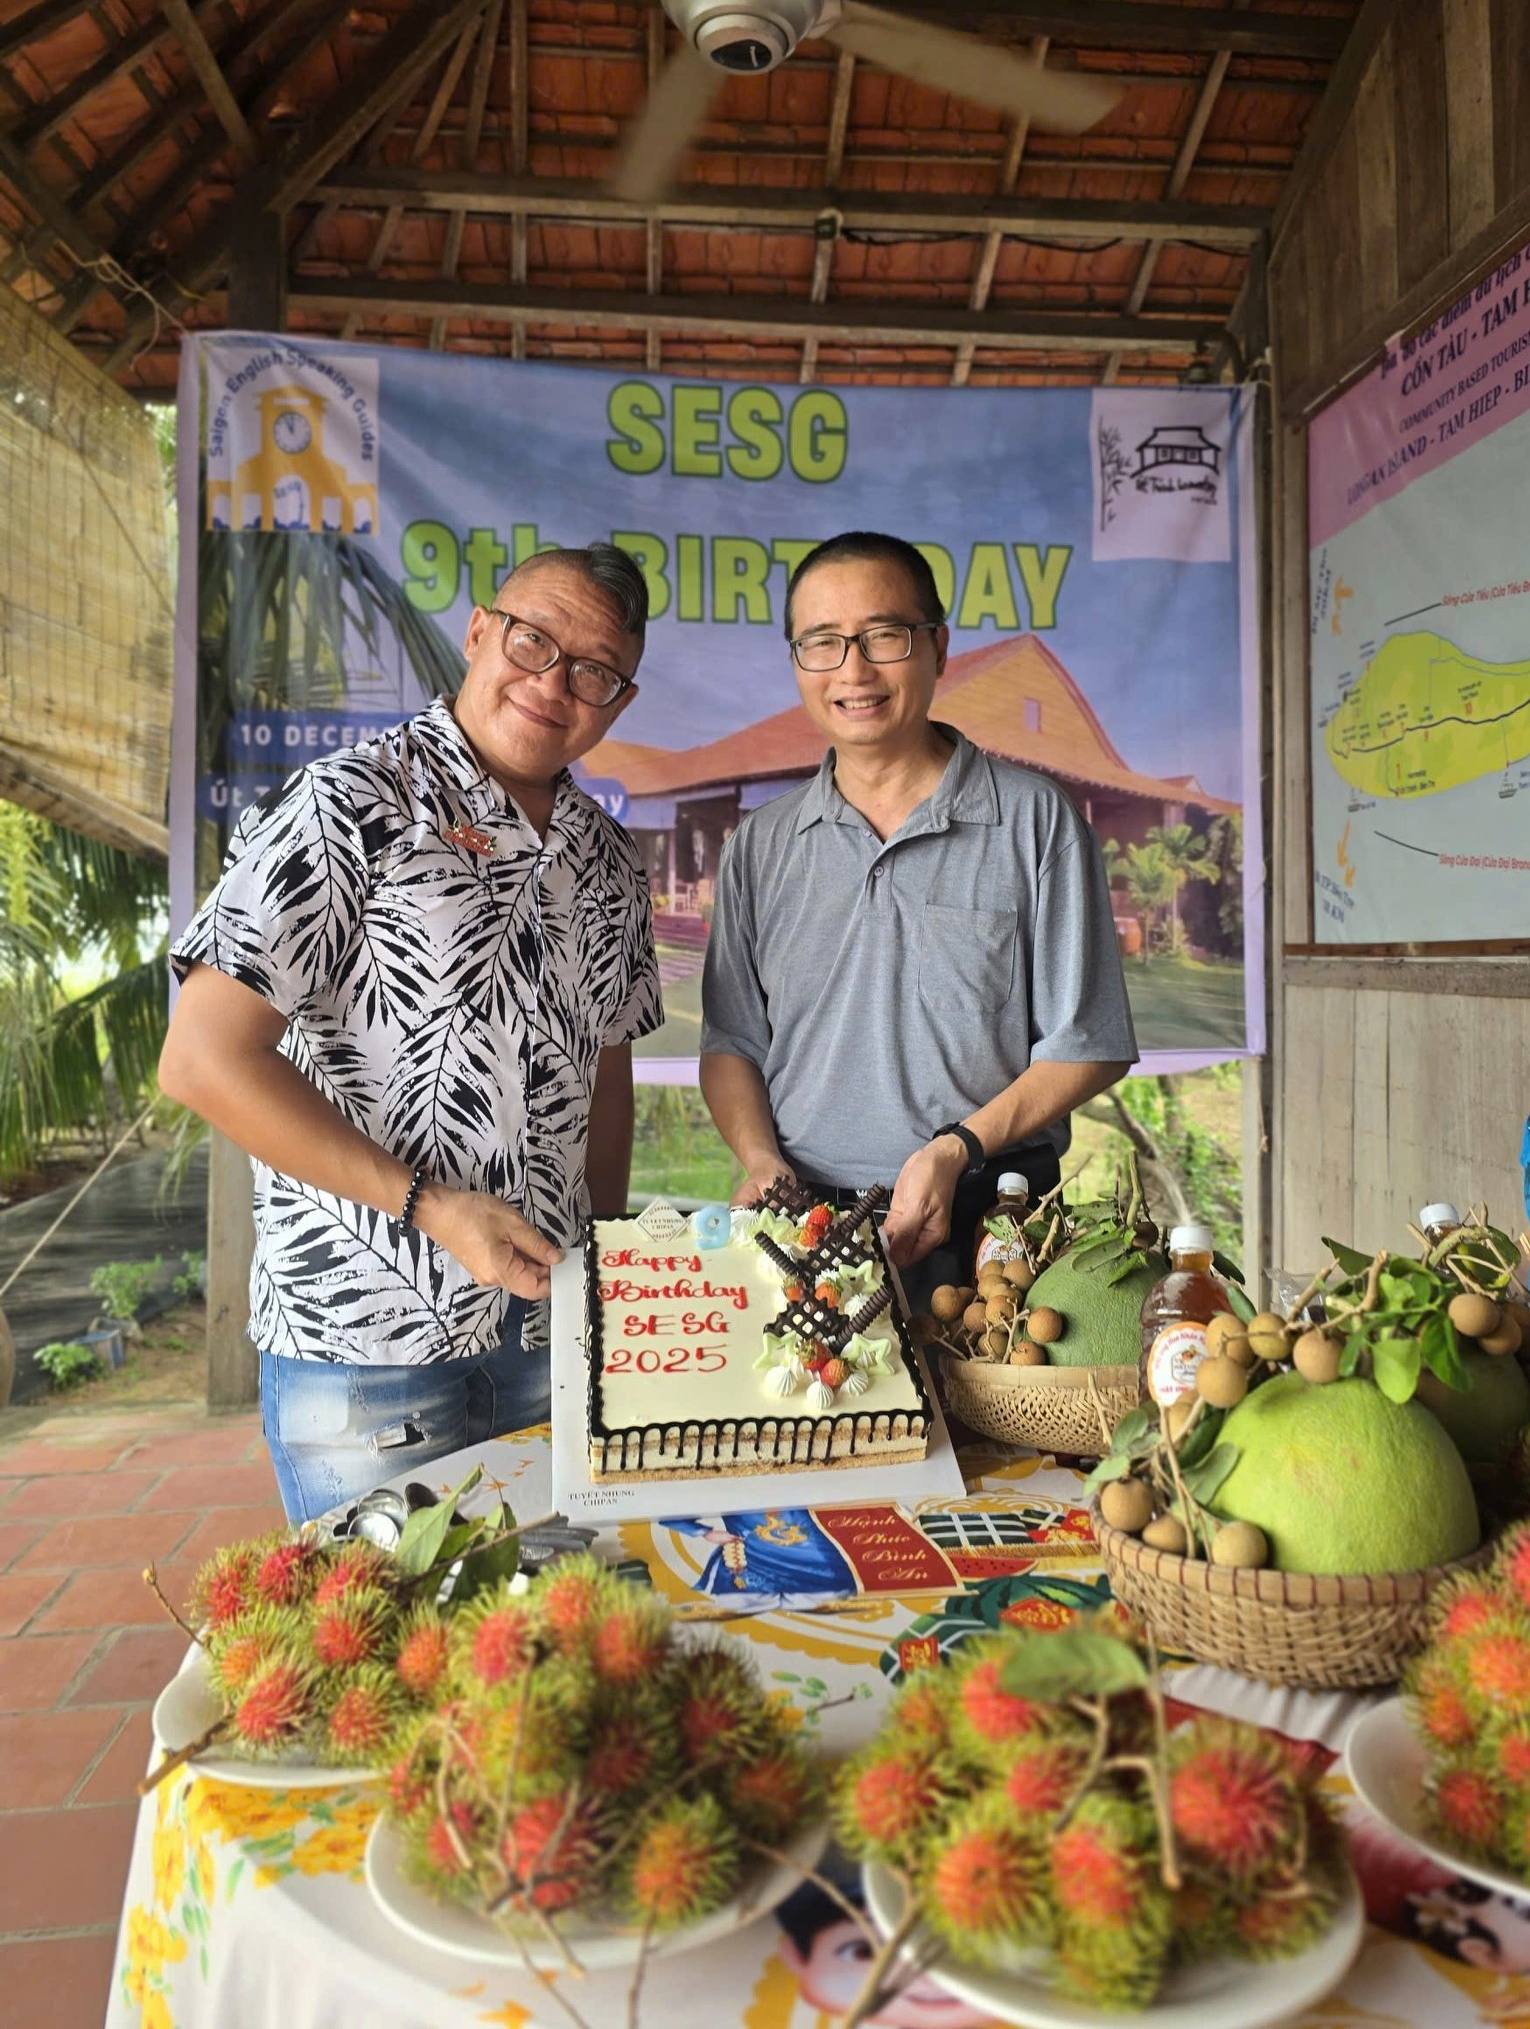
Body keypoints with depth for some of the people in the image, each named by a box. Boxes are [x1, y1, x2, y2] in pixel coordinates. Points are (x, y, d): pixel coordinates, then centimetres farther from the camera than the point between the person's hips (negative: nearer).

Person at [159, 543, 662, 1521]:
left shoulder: (609, 859, 7)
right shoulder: (349, 804, -12)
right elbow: (204, 1060, -17)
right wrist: (430, 1205, -19)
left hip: (548, 1328, 6)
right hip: (362, 1337, -5)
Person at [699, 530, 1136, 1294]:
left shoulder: (1035, 820, 1)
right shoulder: (761, 846, 12)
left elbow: (1087, 1045, 1)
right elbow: (731, 1042, 14)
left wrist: (958, 1148, -12)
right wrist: (760, 1159, -4)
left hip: (989, 1218, -2)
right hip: (803, 1223, 2)